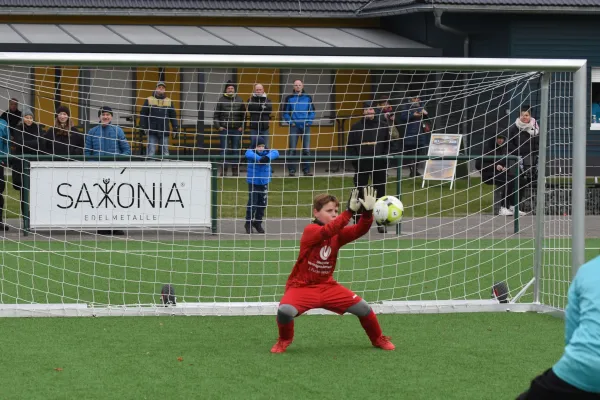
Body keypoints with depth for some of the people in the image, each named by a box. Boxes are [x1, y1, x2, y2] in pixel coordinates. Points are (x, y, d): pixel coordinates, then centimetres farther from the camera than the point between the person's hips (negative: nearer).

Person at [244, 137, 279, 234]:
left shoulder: (267, 152, 0)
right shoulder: (251, 152, -9)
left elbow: (275, 153, -18)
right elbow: (248, 154, -32)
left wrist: (267, 157, -35)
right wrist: (260, 159, -43)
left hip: (264, 182, 4)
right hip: (253, 181, -4)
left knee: (263, 203, 10)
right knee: (252, 202, -4)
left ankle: (258, 222, 26)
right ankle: (248, 223, 11)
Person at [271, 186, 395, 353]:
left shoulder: (338, 234, 0)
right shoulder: (310, 231, -18)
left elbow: (359, 230, -16)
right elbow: (327, 232, -39)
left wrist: (368, 212, -35)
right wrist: (349, 212, -47)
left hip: (327, 286, 5)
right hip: (302, 287, -5)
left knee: (363, 308, -4)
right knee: (285, 311, -34)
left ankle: (378, 339, 25)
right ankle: (284, 340, 0)